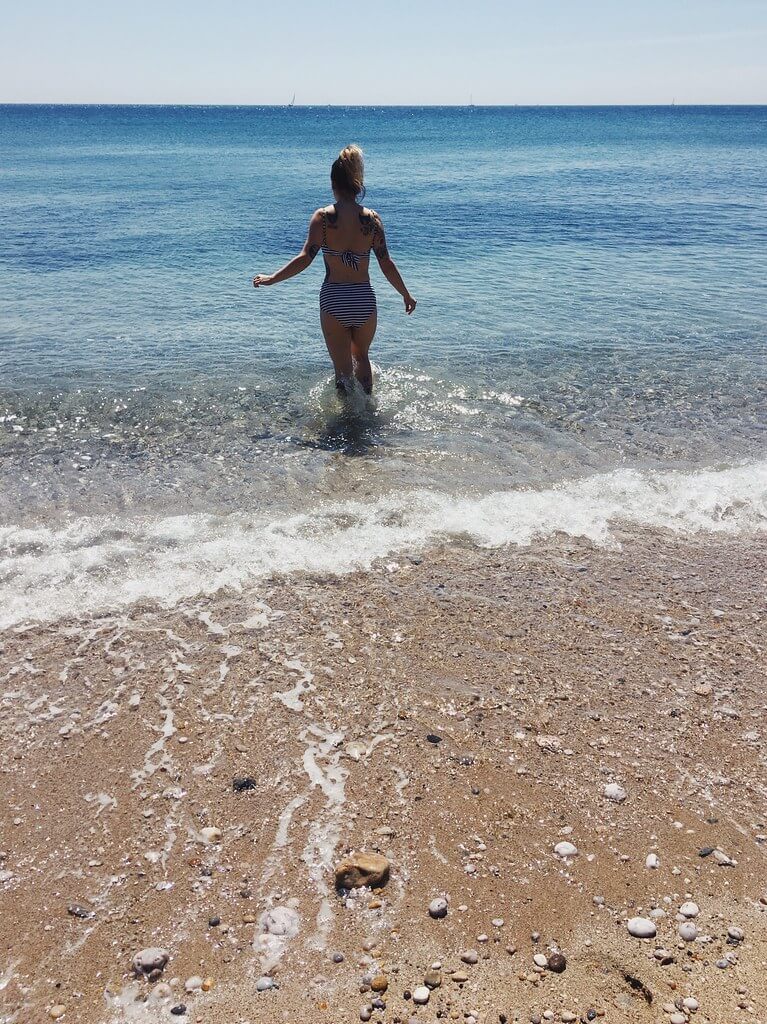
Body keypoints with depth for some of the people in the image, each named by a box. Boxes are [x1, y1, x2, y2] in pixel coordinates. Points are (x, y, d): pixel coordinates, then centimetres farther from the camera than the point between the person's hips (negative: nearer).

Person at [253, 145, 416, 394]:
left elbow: (305, 258, -14)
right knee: (361, 357, 27)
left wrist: (272, 278, -4)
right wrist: (406, 295, 12)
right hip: (365, 298, 3)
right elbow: (387, 265, 0)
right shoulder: (372, 218, -1)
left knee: (343, 367, 10)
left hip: (333, 299, -2)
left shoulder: (323, 216, -7)